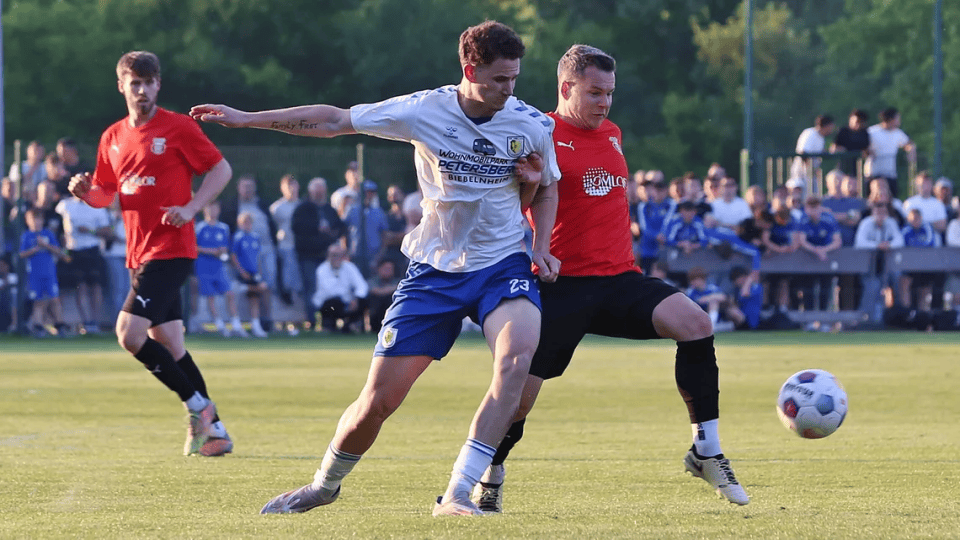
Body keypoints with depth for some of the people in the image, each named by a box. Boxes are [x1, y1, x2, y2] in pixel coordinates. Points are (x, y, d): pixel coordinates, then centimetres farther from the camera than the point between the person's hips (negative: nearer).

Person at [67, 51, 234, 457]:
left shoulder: (178, 127, -6)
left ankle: (197, 405, -6)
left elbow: (221, 169, -3)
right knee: (166, 342, 8)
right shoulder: (112, 138, 13)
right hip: (139, 253, 7)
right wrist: (86, 192, -3)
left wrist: (191, 208, -15)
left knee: (130, 334, -18)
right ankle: (212, 429, 15)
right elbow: (105, 195, 20)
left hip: (171, 250, -7)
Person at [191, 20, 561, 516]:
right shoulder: (426, 111, -12)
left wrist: (542, 247, -6)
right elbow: (334, 121, -5)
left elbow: (546, 190, 13)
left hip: (503, 265, 0)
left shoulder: (532, 125, -7)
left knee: (517, 354, -31)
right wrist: (247, 118, -5)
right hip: (434, 269, 0)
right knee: (379, 399, -2)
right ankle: (325, 484, 29)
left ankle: (458, 494, -27)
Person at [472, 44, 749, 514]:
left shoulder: (611, 134, 16)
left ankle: (706, 452, -13)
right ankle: (489, 477, 25)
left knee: (695, 323, -19)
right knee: (520, 393, -4)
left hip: (620, 278, 5)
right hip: (561, 284, -5)